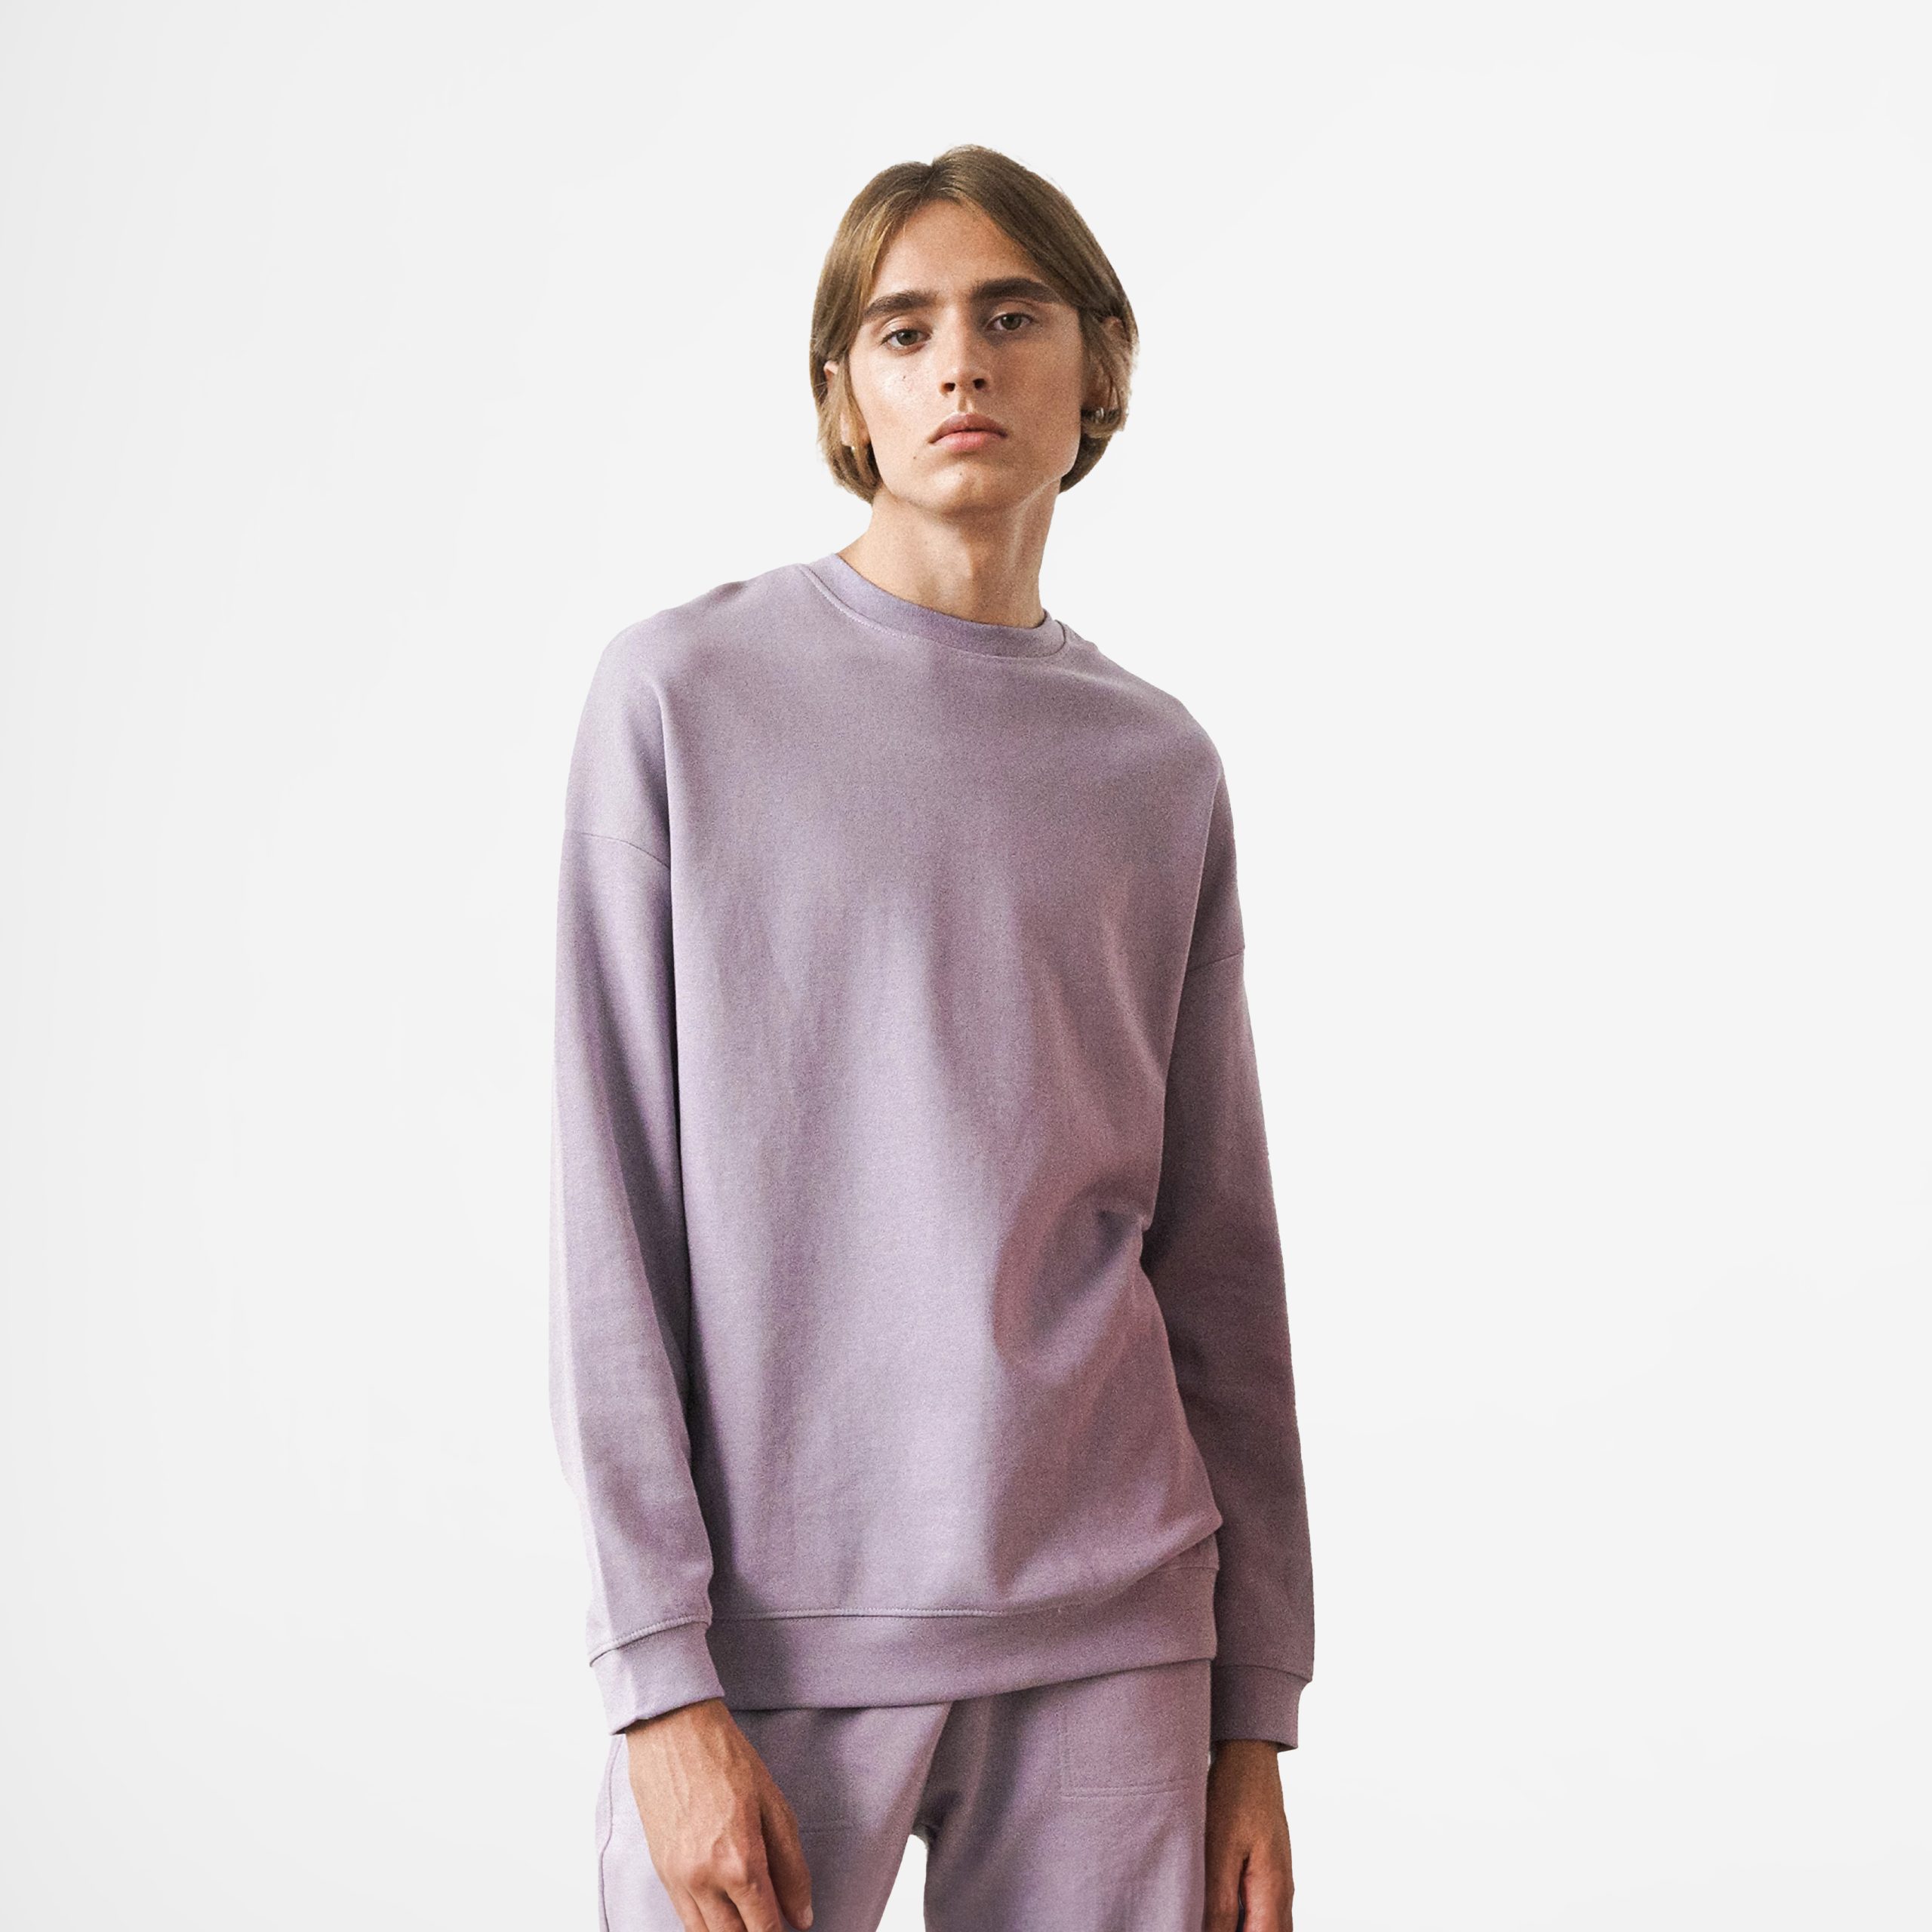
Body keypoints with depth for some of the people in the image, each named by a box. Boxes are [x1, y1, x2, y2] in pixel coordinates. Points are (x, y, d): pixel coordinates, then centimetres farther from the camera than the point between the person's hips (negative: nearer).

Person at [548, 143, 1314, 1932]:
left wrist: (1256, 1711, 8)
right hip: (768, 1619, -2)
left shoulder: (1161, 769, 8)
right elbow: (610, 1208, -4)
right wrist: (661, 1673, -9)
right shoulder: (687, 693, -2)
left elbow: (1218, 1252, 10)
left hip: (1107, 1635, 3)